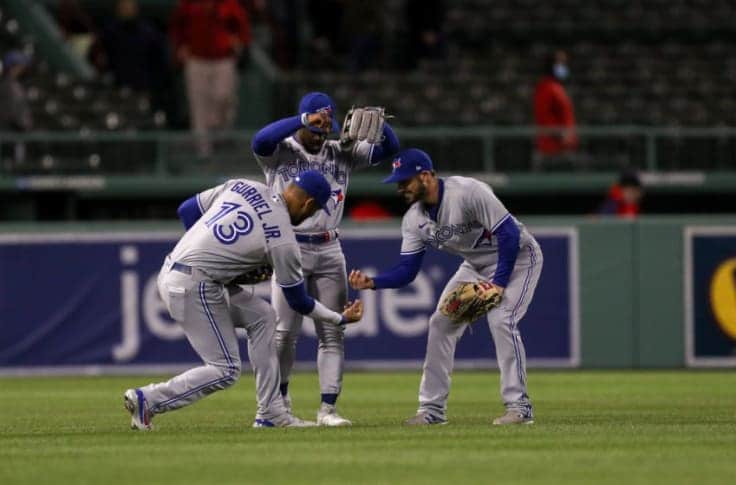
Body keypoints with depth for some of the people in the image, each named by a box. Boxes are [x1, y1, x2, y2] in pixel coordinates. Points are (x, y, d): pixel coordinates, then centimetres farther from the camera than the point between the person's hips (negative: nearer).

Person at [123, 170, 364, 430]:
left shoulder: (241, 185, 6)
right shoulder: (282, 238, -10)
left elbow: (187, 210, 13)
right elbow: (298, 300, 1)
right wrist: (340, 319, 15)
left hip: (171, 270, 9)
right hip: (194, 288, -9)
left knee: (261, 316, 17)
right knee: (225, 371, -1)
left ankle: (271, 413, 18)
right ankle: (147, 400, -6)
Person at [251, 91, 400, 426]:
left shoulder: (342, 153, 8)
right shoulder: (280, 152, -3)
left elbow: (390, 147, 3)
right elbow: (261, 140, -26)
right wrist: (305, 120, -34)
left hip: (329, 251, 4)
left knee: (332, 333, 0)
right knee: (285, 331, -4)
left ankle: (328, 408, 2)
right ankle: (279, 399, 13)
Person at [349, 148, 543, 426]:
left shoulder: (467, 192, -30)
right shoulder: (414, 219, -7)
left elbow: (509, 233, -29)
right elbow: (407, 270, -6)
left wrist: (499, 283, -32)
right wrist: (372, 283, -24)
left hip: (517, 257, -8)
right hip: (477, 265, 8)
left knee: (501, 320, -25)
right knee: (441, 323, 1)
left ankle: (519, 407, -18)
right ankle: (432, 409, 8)